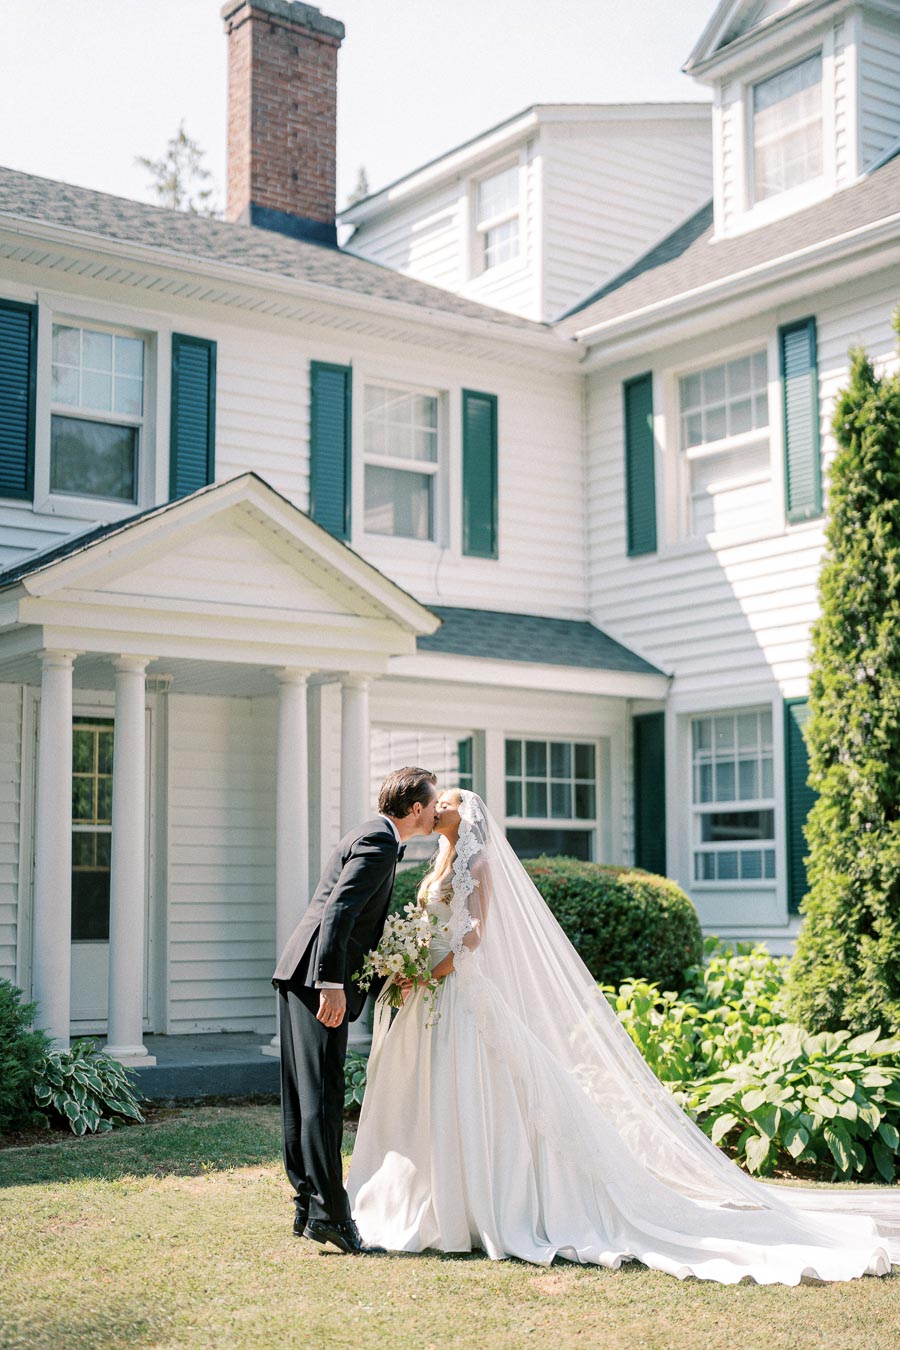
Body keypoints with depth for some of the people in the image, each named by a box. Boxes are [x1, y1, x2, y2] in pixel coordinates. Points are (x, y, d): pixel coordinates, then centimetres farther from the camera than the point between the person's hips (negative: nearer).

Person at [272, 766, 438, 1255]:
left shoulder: (373, 837, 20)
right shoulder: (379, 841, -11)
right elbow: (339, 910, -22)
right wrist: (332, 985, -27)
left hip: (298, 975, 10)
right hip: (318, 976, -10)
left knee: (301, 1095, 11)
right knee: (322, 1096, -9)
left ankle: (306, 1205, 18)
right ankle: (328, 1213, -7)